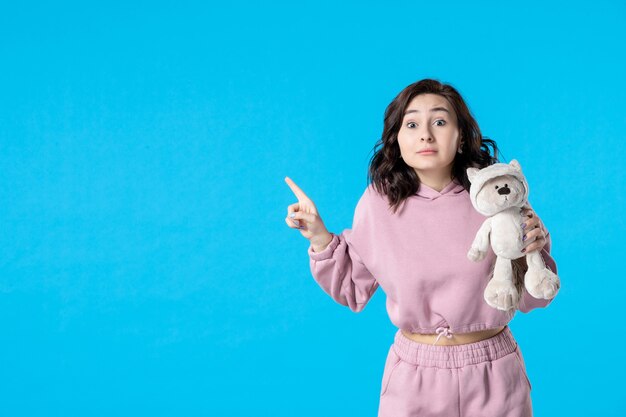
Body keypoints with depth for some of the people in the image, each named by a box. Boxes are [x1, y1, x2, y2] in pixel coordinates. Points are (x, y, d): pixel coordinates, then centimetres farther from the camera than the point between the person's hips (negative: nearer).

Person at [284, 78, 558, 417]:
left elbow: (529, 299, 0)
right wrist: (320, 237, -8)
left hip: (494, 377, 0)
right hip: (413, 378, 0)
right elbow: (354, 291, 3)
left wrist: (535, 251, -17)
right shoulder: (379, 202, -9)